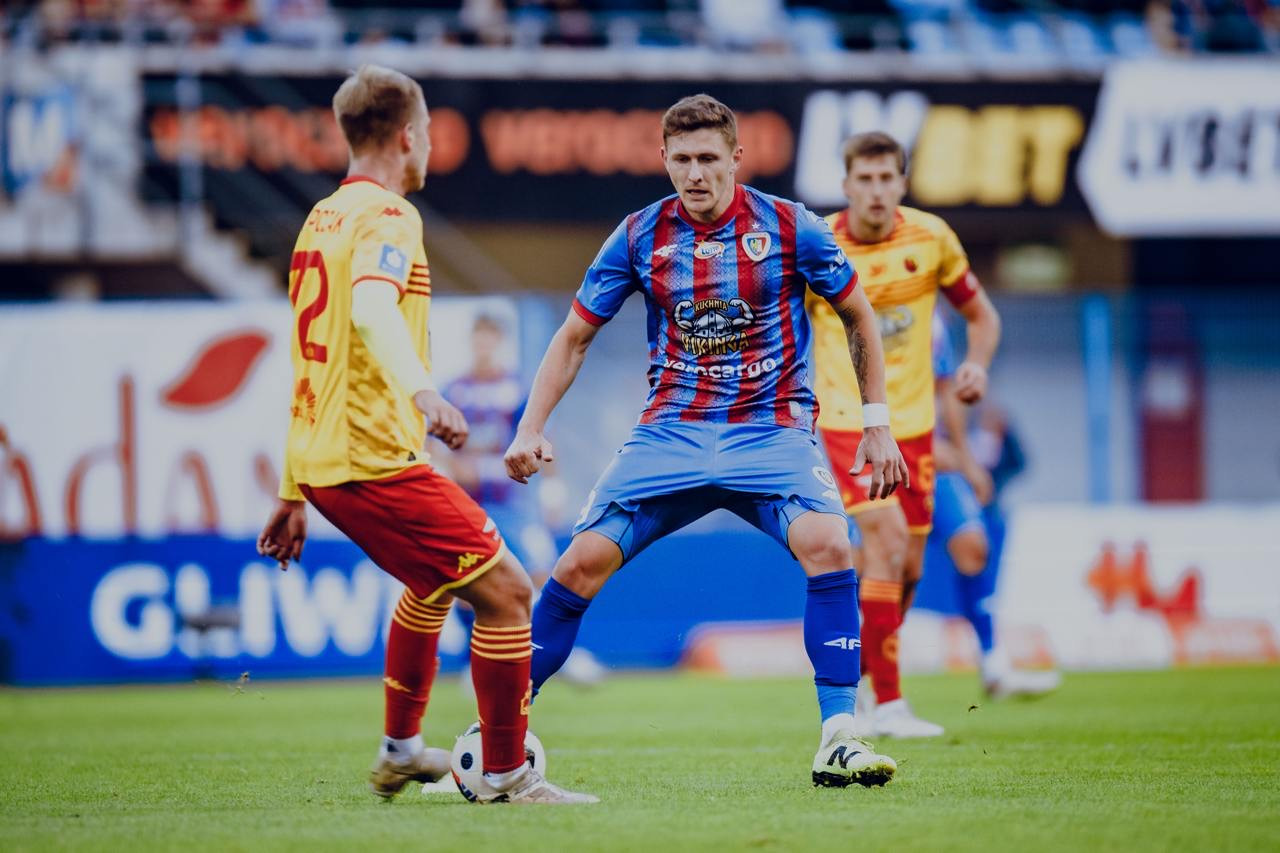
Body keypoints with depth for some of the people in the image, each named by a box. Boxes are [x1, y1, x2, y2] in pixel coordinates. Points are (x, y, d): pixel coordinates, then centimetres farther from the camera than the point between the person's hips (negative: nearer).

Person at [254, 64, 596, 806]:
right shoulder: (387, 215, -10)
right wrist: (422, 392, -49)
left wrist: (294, 494, 28)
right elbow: (372, 309, -32)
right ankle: (506, 776, -5)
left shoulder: (322, 218, 18)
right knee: (507, 592, -8)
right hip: (376, 459, -10)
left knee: (435, 583, 31)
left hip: (322, 461, 10)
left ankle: (400, 752, 39)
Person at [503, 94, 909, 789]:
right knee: (583, 561, -11)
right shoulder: (640, 236, 1)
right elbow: (574, 337, 11)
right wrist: (531, 429, 0)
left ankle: (838, 739, -21)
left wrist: (876, 424, 7)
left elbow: (858, 318, 9)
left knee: (828, 545, -28)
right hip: (670, 434, 2)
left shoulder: (789, 228, -5)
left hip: (773, 432, -2)